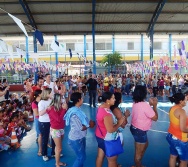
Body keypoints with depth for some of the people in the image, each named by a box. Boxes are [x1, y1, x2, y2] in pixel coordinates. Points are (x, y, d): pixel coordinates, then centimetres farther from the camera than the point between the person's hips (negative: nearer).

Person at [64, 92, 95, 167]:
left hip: (80, 137, 9)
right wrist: (89, 125, -12)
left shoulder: (77, 109, 2)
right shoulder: (74, 112, -27)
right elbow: (80, 128, -26)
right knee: (81, 157, 6)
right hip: (76, 139, -9)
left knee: (81, 156, 23)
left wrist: (89, 123, -5)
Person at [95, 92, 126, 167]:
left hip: (100, 136, 9)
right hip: (107, 139, -9)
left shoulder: (101, 107, -2)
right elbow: (110, 130, -30)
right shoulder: (107, 114, -32)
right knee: (112, 160, 13)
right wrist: (119, 123, -18)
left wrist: (116, 122, 3)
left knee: (100, 156, 25)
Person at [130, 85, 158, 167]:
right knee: (139, 152, 10)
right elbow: (155, 118, -17)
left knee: (145, 144, 30)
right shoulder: (145, 105, -26)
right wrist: (154, 105, -7)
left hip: (135, 128, 10)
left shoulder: (135, 103, 0)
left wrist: (150, 104, 6)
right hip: (140, 131, -10)